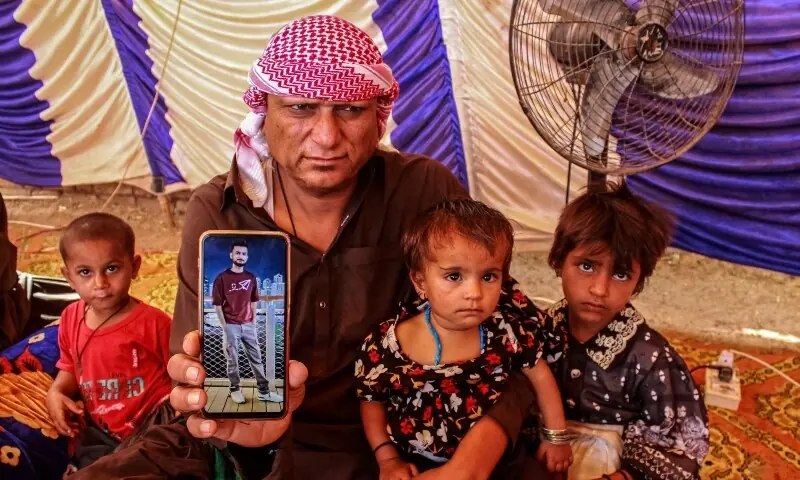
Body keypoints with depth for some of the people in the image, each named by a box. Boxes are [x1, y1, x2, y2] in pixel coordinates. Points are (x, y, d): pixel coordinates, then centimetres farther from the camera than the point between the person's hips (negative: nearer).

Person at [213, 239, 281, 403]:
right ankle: (235, 390, 16)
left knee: (256, 358, 7)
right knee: (232, 360, 4)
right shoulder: (222, 278, -7)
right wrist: (225, 327, -9)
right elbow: (217, 305, -6)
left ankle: (264, 391, 11)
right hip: (231, 326, -4)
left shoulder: (251, 277, 7)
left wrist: (254, 321, 7)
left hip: (248, 325, 4)